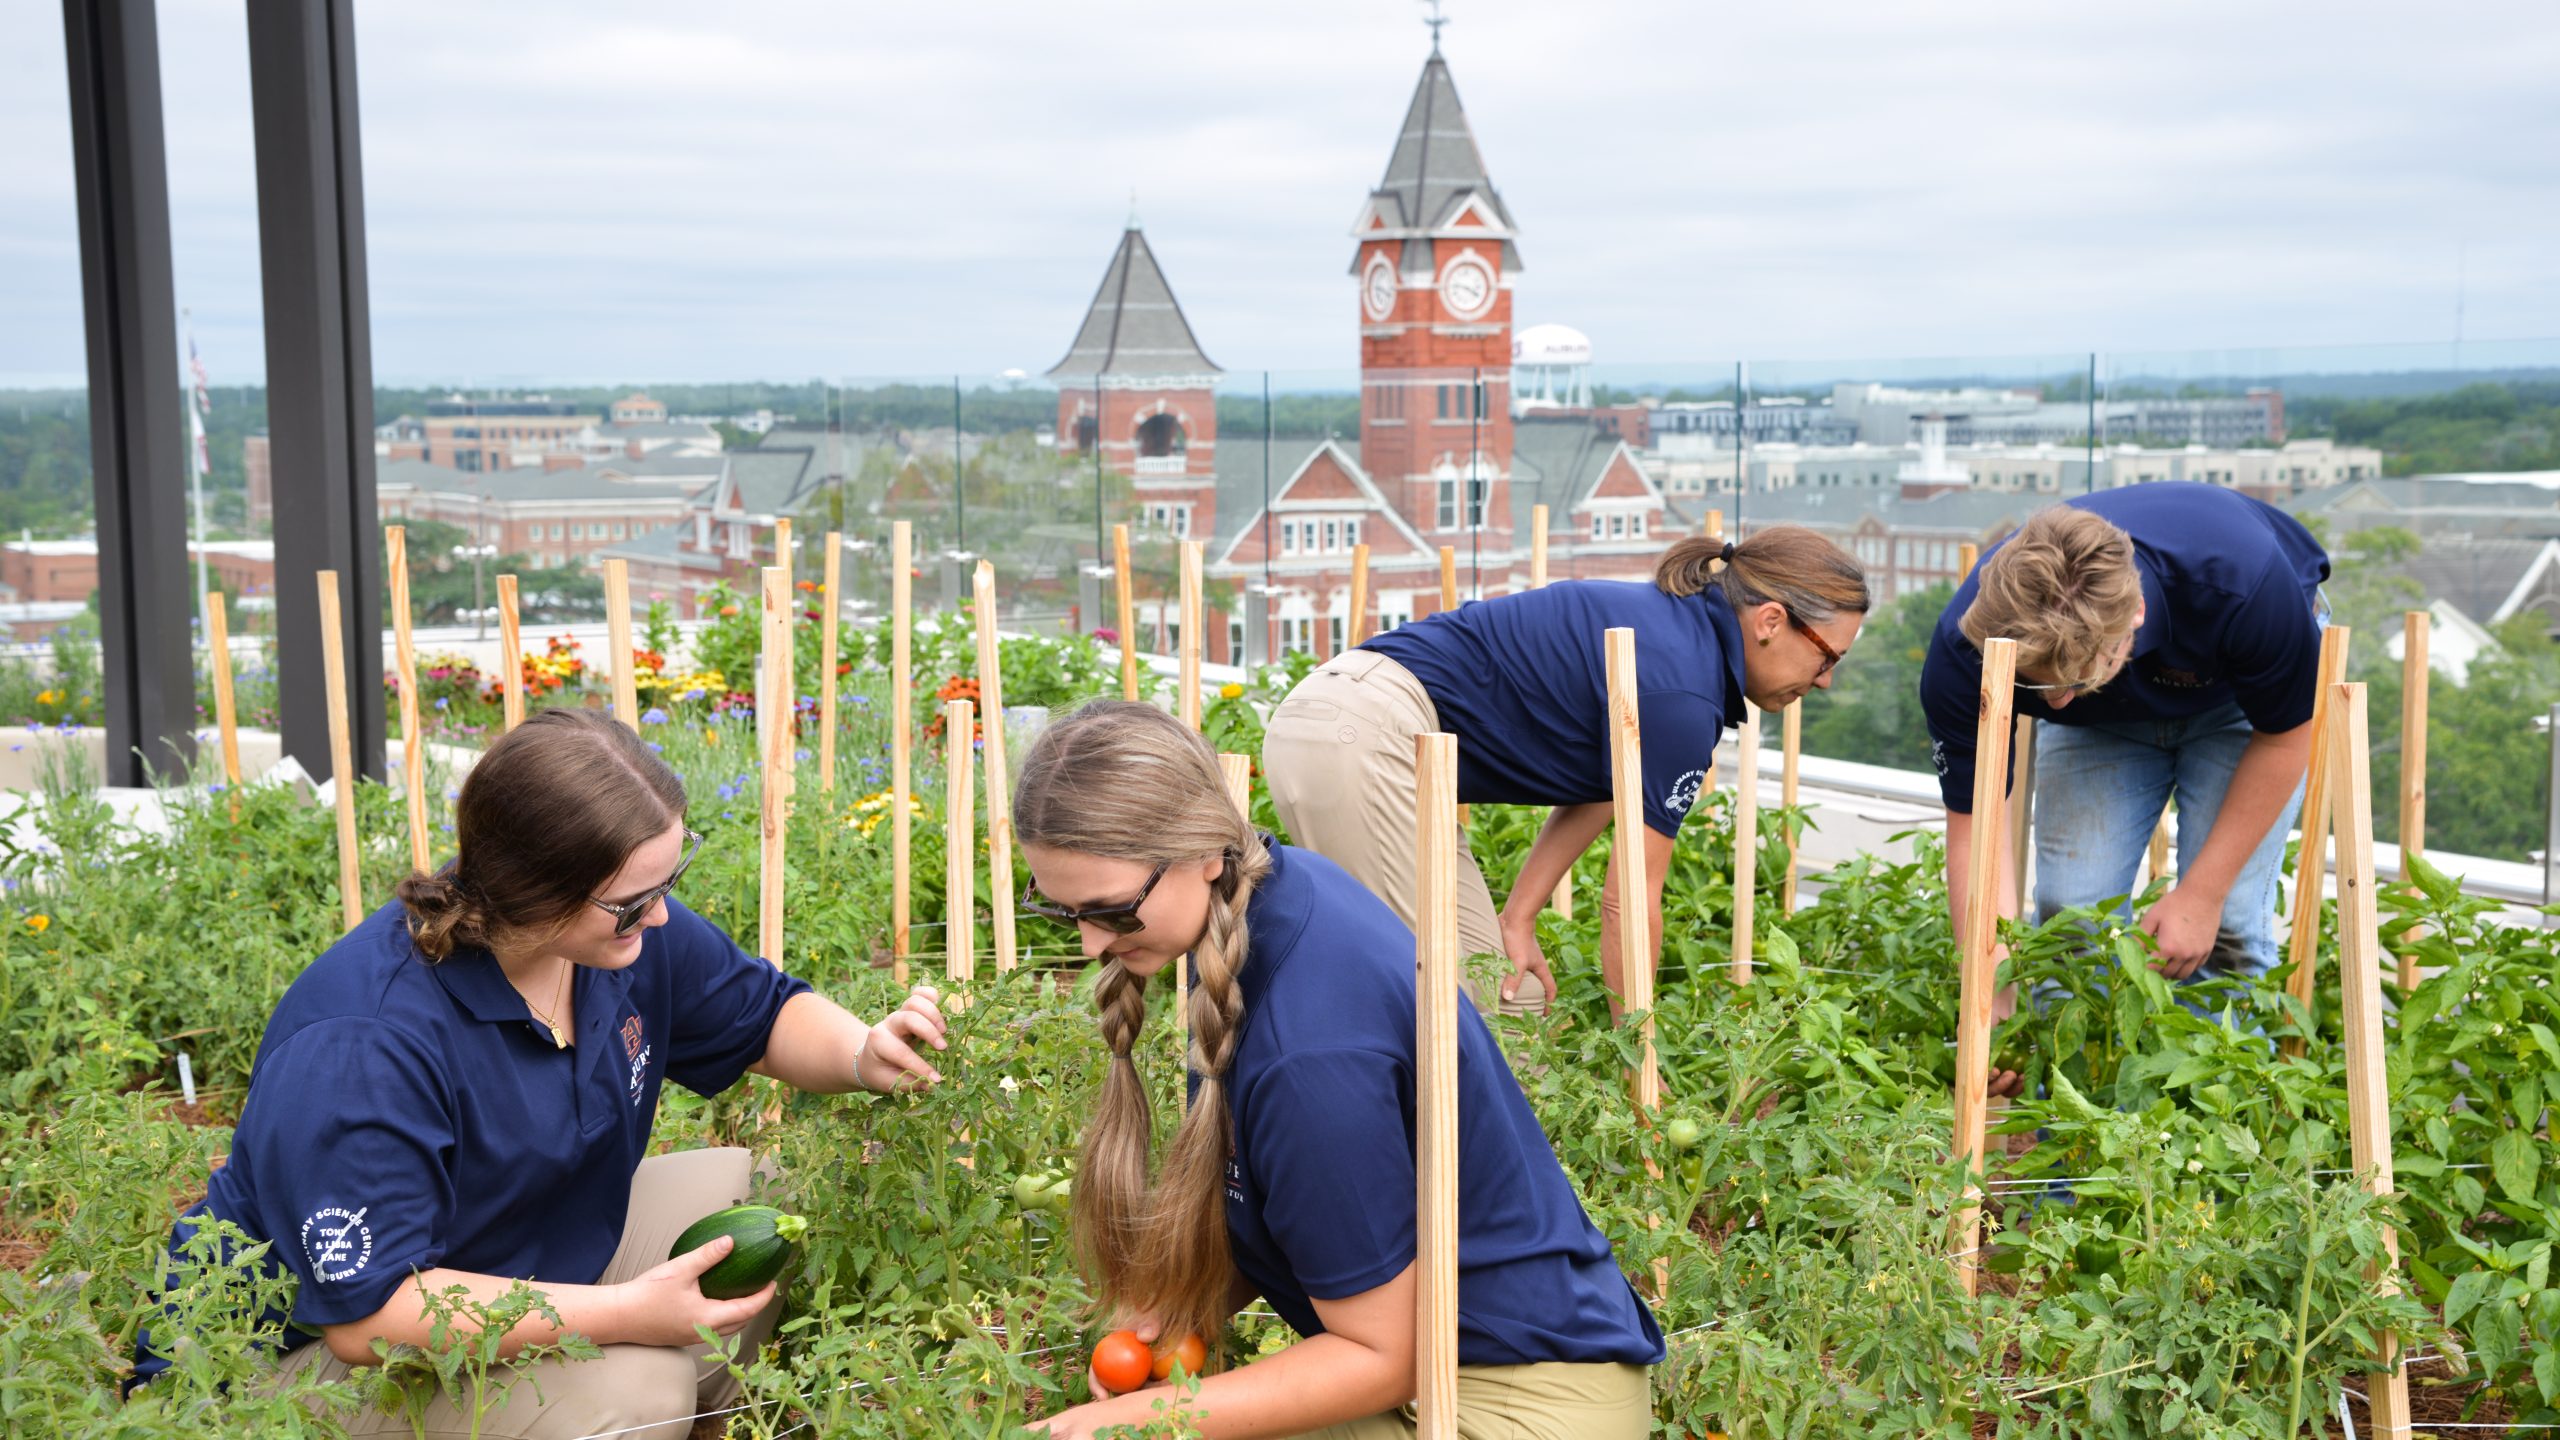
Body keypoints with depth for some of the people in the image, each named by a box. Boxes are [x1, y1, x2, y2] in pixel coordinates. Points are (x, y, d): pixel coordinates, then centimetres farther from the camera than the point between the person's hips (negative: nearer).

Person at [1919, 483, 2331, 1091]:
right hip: (2104, 723, 2)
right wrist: (1994, 1013, -33)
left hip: (2239, 699, -2)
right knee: (2069, 911, -9)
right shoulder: (1967, 648, -36)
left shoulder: (2241, 584, -42)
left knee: (2226, 926, -13)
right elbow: (1974, 828, -26)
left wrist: (2201, 894, -19)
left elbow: (2286, 733, -21)